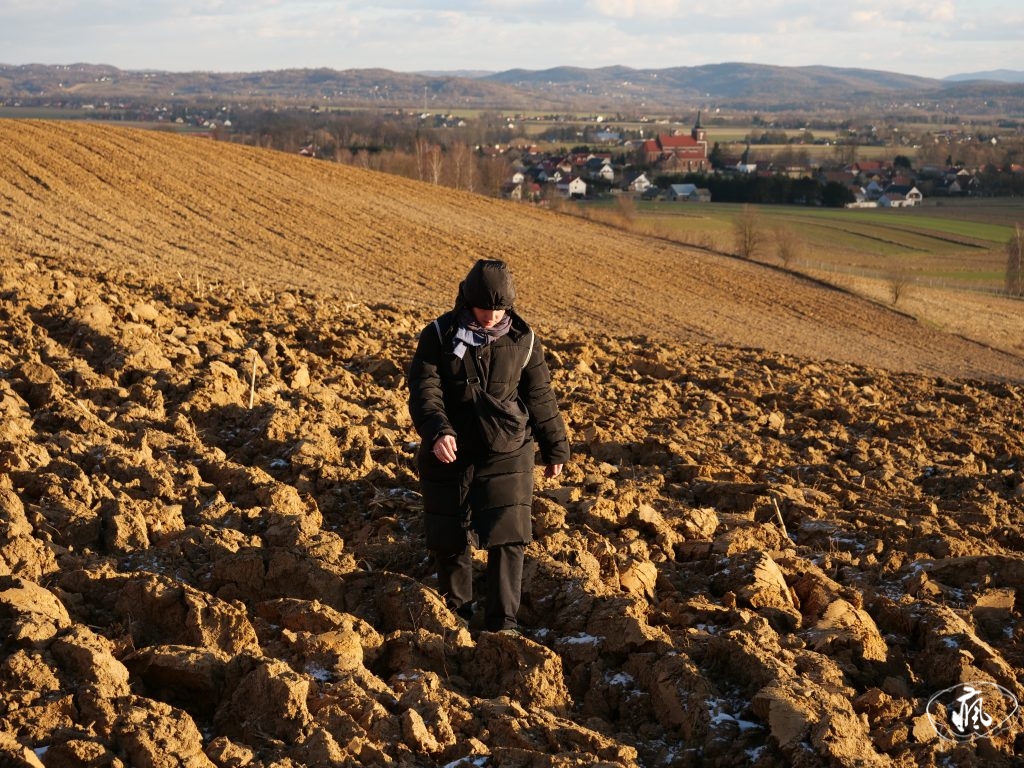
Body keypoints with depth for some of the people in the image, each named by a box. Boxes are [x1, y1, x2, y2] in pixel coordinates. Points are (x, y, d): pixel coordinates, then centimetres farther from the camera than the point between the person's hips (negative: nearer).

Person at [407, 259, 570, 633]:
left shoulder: (522, 340, -1)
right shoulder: (438, 336, -6)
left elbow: (541, 398, 8)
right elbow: (424, 391, -16)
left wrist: (555, 449, 14)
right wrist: (436, 431, -34)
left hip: (507, 454, 0)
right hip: (451, 452, 0)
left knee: (508, 538, -6)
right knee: (450, 537, 9)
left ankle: (503, 620, 2)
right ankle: (456, 612, 27)